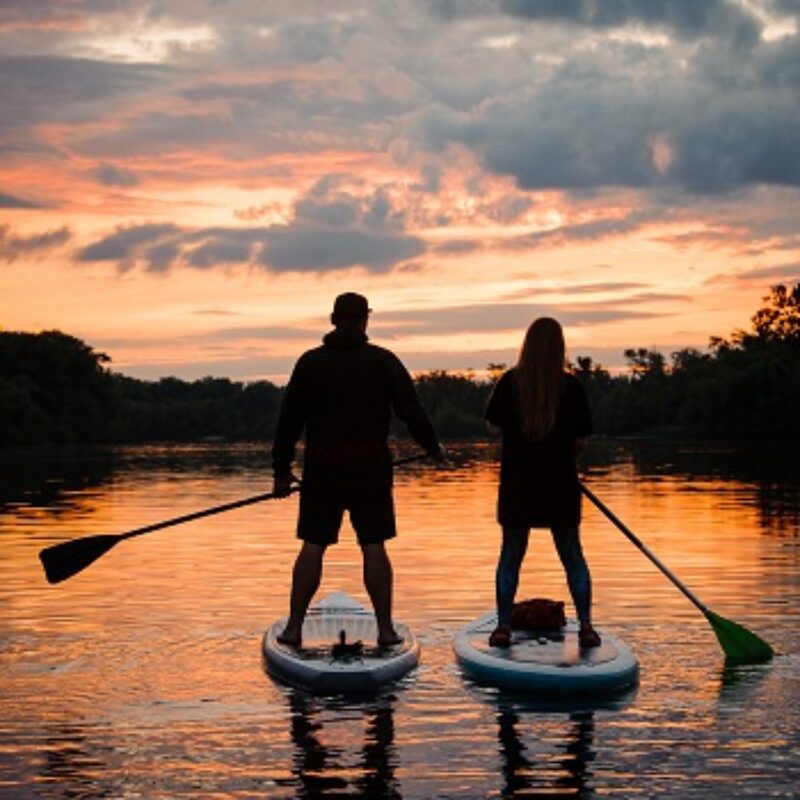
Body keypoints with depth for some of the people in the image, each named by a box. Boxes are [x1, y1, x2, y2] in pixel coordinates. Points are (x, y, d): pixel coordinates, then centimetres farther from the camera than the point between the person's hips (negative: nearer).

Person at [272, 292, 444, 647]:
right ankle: (385, 628, 3)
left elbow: (289, 420, 3)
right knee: (374, 547, 3)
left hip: (322, 470, 0)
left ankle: (294, 626, 2)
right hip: (372, 469, 0)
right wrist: (434, 448, 16)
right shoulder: (384, 361, 2)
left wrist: (281, 470, 9)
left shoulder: (310, 362, 4)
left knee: (312, 547, 3)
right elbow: (412, 412, 0)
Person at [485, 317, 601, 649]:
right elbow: (582, 440, -3)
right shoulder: (571, 386, -6)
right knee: (572, 555, 10)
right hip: (561, 484, 0)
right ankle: (585, 625, 9)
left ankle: (504, 625, 8)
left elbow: (493, 426, -2)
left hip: (517, 482, 0)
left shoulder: (510, 382, -5)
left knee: (511, 554, 9)